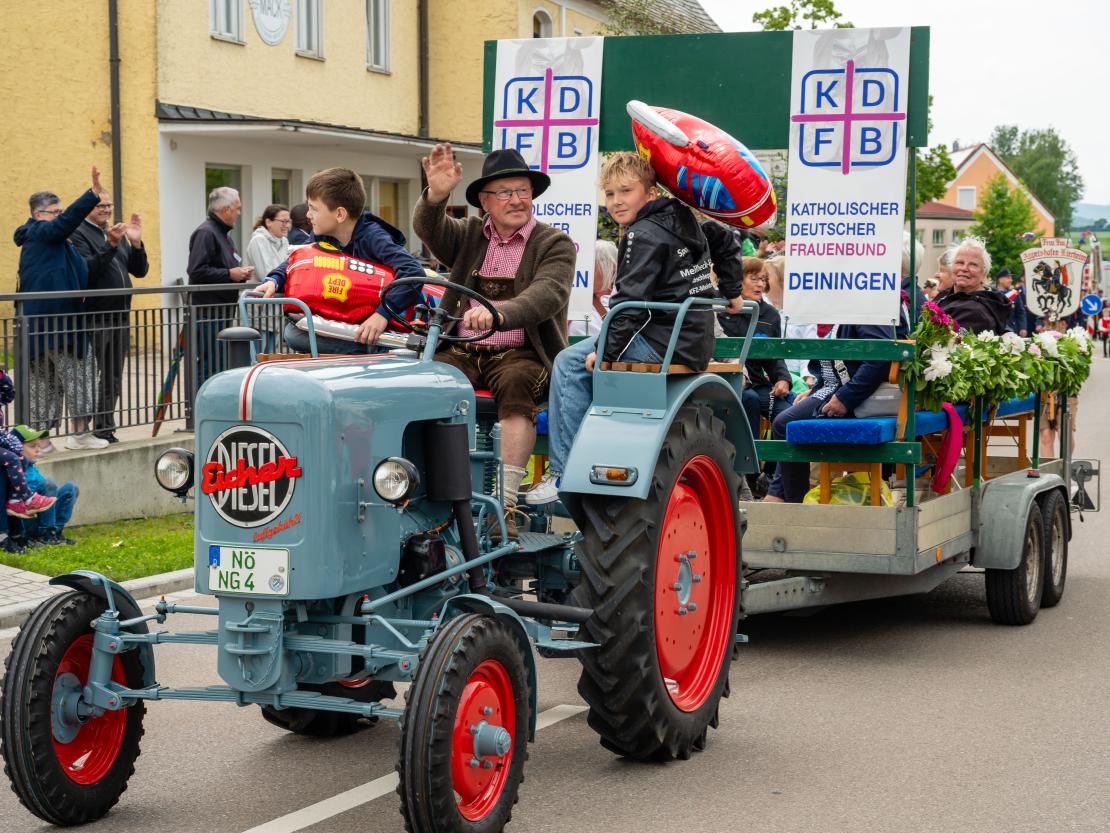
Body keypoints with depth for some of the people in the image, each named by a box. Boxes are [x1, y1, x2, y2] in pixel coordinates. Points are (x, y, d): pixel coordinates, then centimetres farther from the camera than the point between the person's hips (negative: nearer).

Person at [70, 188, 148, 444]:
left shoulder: (117, 235, 18)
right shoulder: (78, 233, -6)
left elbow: (140, 270, 14)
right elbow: (88, 270, -20)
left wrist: (136, 243, -2)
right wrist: (111, 246, -28)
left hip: (120, 317, 8)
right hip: (94, 318, -8)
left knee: (112, 381, 12)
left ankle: (105, 432, 19)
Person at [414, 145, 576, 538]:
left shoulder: (554, 244, 3)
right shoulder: (469, 234, 17)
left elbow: (548, 294, -16)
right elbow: (430, 229, -3)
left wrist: (499, 313, -35)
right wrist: (436, 195, -26)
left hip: (520, 354, -3)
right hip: (462, 352, 3)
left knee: (517, 385, -36)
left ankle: (506, 504, -38)